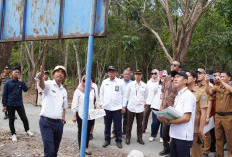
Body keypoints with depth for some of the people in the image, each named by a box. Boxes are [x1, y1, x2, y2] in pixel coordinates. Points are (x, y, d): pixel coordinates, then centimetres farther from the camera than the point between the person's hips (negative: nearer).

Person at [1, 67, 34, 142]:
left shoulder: (21, 82, 1)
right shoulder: (8, 82, -4)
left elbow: (25, 90, -14)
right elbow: (5, 94, -1)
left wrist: (21, 81, -24)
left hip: (19, 104, 1)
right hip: (10, 104, -1)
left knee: (24, 118, 5)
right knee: (11, 120, 8)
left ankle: (27, 130, 28)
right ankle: (13, 134, 22)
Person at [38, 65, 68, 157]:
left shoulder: (64, 91, 15)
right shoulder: (49, 84, -5)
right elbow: (42, 85, -30)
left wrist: (63, 120, 13)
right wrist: (41, 78, -52)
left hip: (59, 123, 6)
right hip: (46, 122, -6)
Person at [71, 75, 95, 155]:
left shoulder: (93, 90, 6)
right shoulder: (78, 90, -4)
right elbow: (75, 104, -3)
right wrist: (74, 115, -5)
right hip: (81, 115, -3)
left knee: (88, 132, 9)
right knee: (81, 131, 7)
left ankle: (86, 147, 20)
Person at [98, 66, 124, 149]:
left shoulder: (120, 82, 0)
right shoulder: (104, 82, 7)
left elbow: (124, 94, 3)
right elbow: (101, 94, 12)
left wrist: (123, 106, 0)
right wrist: (100, 104, 6)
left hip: (117, 108, -2)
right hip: (106, 107, 2)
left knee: (118, 125, 4)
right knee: (107, 125, 10)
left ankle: (118, 140, 16)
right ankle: (107, 140, 23)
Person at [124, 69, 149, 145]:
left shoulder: (145, 86, 2)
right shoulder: (130, 84, 0)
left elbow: (146, 96, 13)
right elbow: (126, 95, 4)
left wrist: (144, 102, 10)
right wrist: (124, 105, 2)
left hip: (140, 108, 1)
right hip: (131, 107, -1)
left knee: (140, 124, 9)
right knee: (129, 124, 7)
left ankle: (139, 138, 22)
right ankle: (128, 137, 18)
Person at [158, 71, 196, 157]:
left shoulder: (188, 95, -11)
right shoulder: (178, 96, 15)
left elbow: (186, 118, -18)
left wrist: (168, 121, -18)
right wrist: (164, 117, -3)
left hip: (183, 137, -8)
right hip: (175, 135, 8)